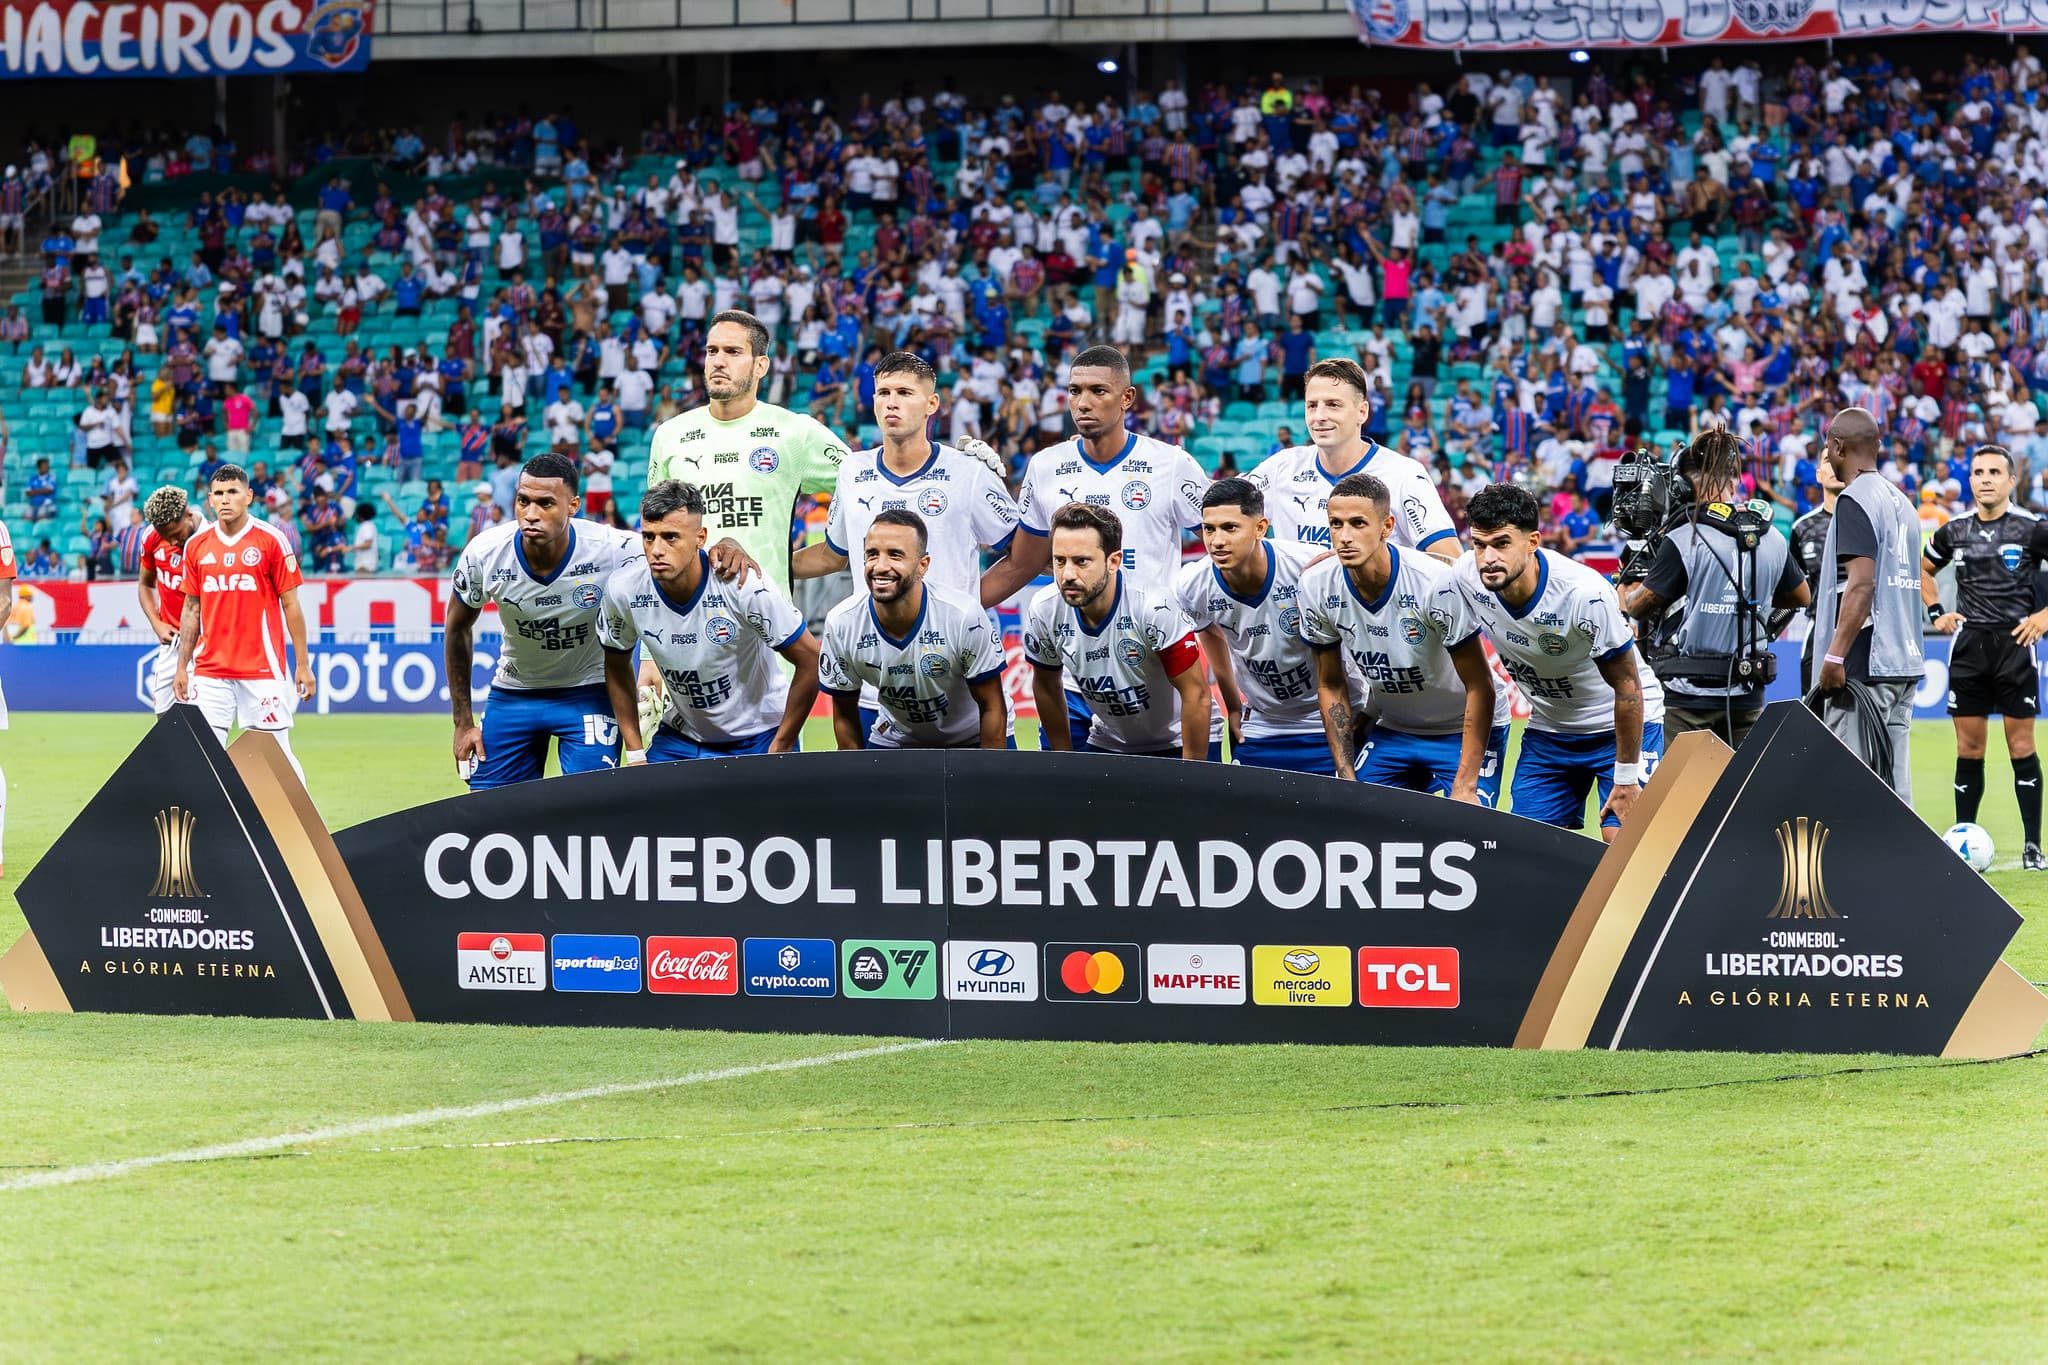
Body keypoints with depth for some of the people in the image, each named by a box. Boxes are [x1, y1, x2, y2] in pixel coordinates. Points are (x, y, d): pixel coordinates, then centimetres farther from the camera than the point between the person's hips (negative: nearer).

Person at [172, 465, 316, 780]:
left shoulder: (271, 540, -2)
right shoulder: (196, 545, 9)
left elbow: (290, 604, 0)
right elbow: (191, 609, 15)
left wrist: (302, 664, -3)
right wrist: (182, 667, 12)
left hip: (263, 668, -3)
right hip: (210, 669, 3)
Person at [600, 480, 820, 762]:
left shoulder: (743, 585, -26)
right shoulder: (624, 590, -15)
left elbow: (810, 660, -17)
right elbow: (617, 666, 4)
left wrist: (779, 750, -13)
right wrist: (635, 754, 2)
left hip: (759, 737, -3)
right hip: (680, 736, 3)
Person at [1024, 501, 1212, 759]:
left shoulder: (1155, 606, -30)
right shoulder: (1043, 612, -16)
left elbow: (1196, 694, -23)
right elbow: (1046, 685, 3)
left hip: (1173, 747, -4)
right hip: (1104, 746, 4)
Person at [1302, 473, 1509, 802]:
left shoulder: (1435, 583, -28)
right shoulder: (1318, 586, -13)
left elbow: (1479, 688, -21)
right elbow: (1331, 685, 1)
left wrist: (1465, 788, -23)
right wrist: (1346, 776, -4)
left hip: (1463, 733, -4)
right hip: (1392, 731, 4)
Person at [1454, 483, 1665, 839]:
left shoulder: (1585, 593, -32)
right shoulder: (1465, 578, -17)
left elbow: (1627, 686, -21)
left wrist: (1626, 779, -17)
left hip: (1622, 726, -5)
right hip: (1547, 727, 5)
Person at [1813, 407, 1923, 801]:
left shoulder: (1855, 500, -9)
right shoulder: (1901, 502, 17)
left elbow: (1861, 583, -19)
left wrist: (1836, 656, -20)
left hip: (1864, 666, -9)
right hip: (1904, 664, 9)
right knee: (1893, 780, 8)